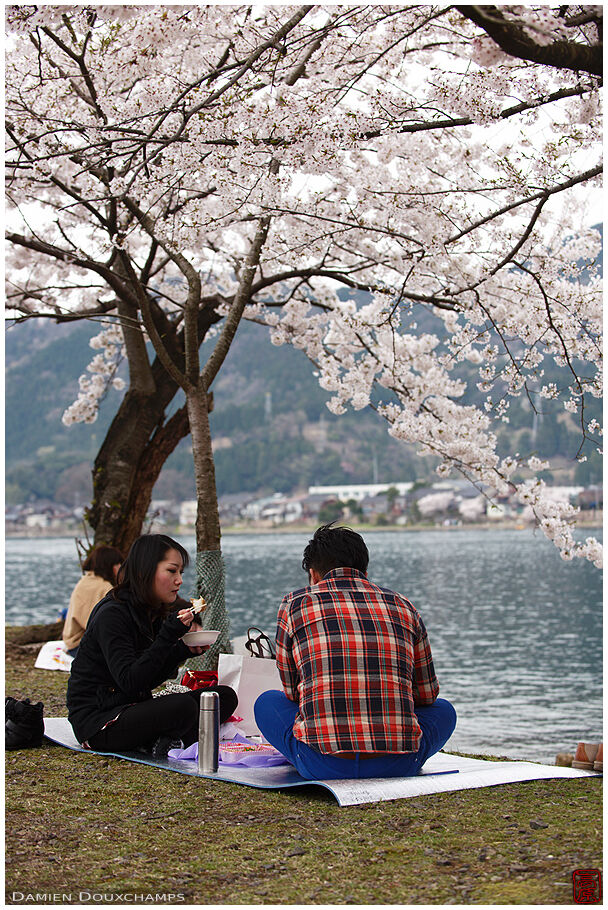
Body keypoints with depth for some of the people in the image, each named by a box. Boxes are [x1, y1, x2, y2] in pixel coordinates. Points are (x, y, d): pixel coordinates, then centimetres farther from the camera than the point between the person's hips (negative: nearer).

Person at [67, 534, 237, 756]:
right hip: (96, 720, -9)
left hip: (133, 708, 9)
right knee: (182, 706, -33)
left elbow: (150, 681, 10)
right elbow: (130, 682, -26)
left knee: (225, 696, -4)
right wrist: (169, 635, -29)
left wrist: (183, 650, -4)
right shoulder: (111, 615, -17)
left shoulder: (153, 612, 9)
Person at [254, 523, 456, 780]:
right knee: (443, 709, 33)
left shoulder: (294, 604, 11)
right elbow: (426, 694, 25)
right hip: (397, 765, 2)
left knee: (267, 702, 28)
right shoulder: (403, 607, 15)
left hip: (322, 766, -2)